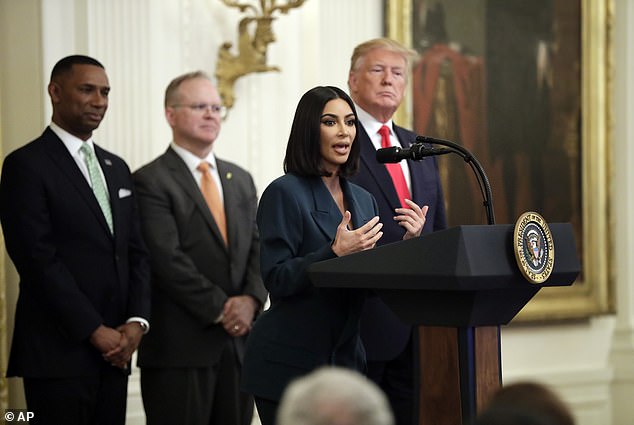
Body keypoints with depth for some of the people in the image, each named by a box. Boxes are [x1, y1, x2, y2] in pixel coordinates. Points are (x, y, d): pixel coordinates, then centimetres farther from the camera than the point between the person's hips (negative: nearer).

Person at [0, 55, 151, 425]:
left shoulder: (117, 168, 18)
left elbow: (137, 253, 15)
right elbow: (39, 261, -12)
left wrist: (136, 322, -1)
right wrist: (96, 332, -14)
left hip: (115, 351, 6)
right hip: (57, 353, -6)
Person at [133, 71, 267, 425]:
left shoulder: (241, 180, 17)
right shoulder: (151, 181, -5)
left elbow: (258, 247, 11)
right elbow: (168, 259, -13)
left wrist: (251, 299, -7)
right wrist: (220, 309, -14)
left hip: (239, 341, 6)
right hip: (179, 344, -6)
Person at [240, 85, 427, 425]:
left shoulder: (362, 200, 14)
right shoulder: (285, 193, -7)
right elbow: (276, 279, -15)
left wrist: (408, 243, -1)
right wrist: (336, 253, -24)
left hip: (347, 359, 6)